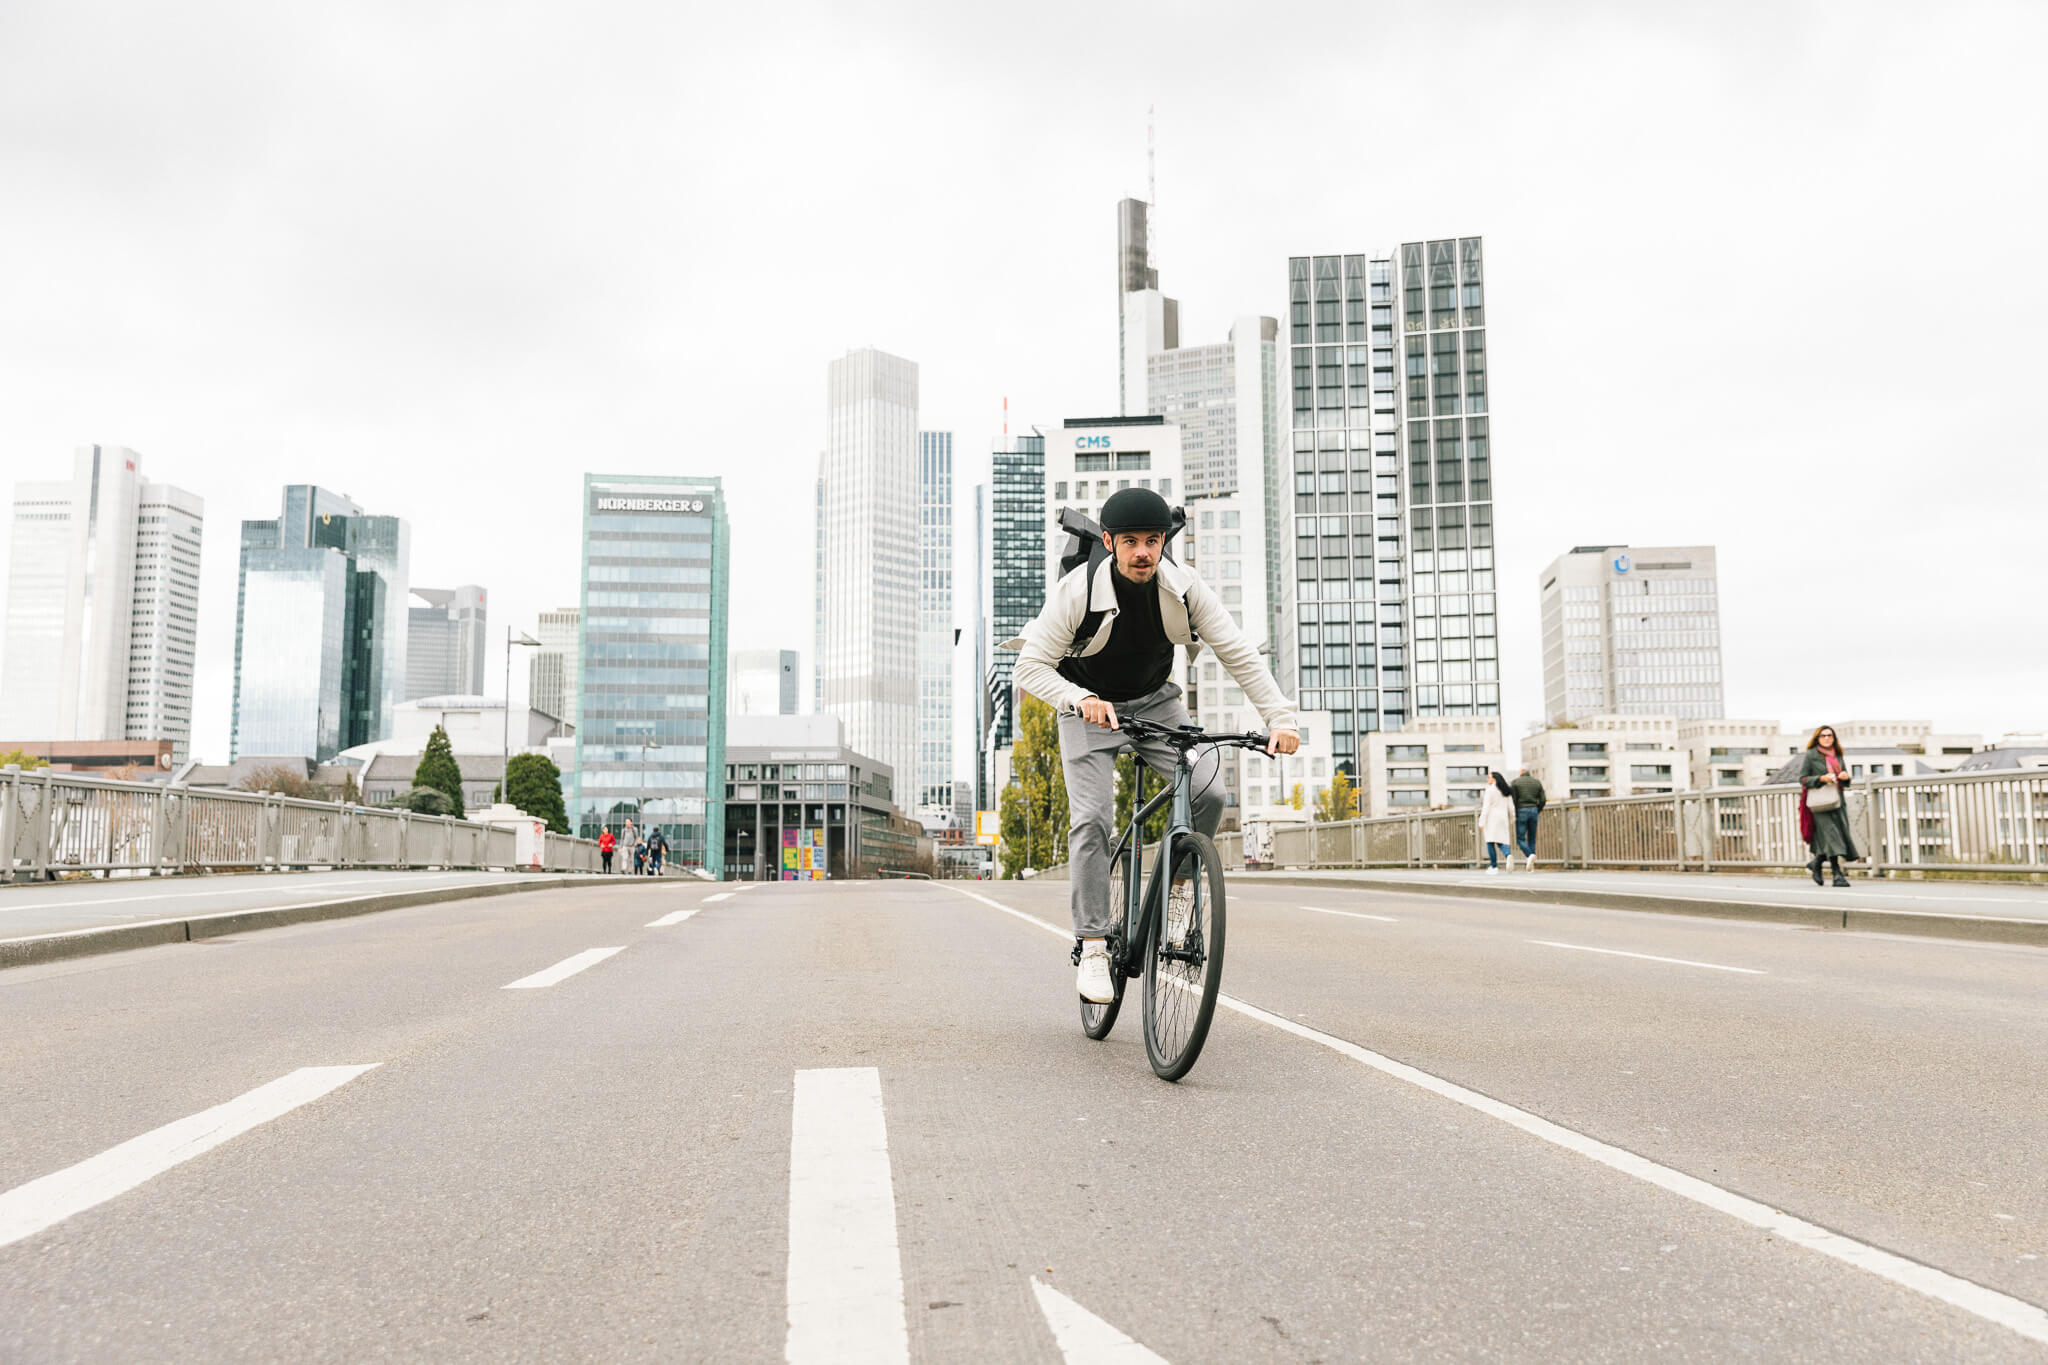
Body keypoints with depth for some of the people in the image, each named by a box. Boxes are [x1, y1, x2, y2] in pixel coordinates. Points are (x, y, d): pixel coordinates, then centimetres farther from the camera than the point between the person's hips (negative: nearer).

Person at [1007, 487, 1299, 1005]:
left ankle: (1179, 884, 4)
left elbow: (1238, 654, -14)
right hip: (1089, 707, -2)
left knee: (1209, 788, -22)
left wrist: (1279, 717, -26)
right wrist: (1081, 699, -40)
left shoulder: (1185, 586, -17)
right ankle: (1093, 948, -9)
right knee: (1092, 818, -18)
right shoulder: (1077, 591, -24)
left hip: (1155, 703, 2)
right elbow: (1030, 667, -22)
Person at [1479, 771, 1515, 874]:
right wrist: (1511, 820, 23)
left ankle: (1494, 868, -5)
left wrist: (1482, 822, -12)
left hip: (1491, 819, -6)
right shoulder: (1506, 791, 12)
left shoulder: (1490, 790, -8)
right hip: (1503, 819, 6)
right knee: (1500, 842, 8)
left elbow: (1486, 807, -13)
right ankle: (1508, 855, -23)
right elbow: (1511, 807, 12)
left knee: (1490, 843, -2)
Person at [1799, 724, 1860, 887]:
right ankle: (1837, 875, -18)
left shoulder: (1837, 756, 16)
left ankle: (1816, 863, 27)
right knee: (1830, 835, -14)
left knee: (1840, 834, 4)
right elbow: (1803, 778, -5)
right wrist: (1821, 778, -19)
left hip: (1837, 800, 6)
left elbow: (1846, 781, 20)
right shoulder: (1810, 755, 0)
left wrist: (1845, 777, -4)